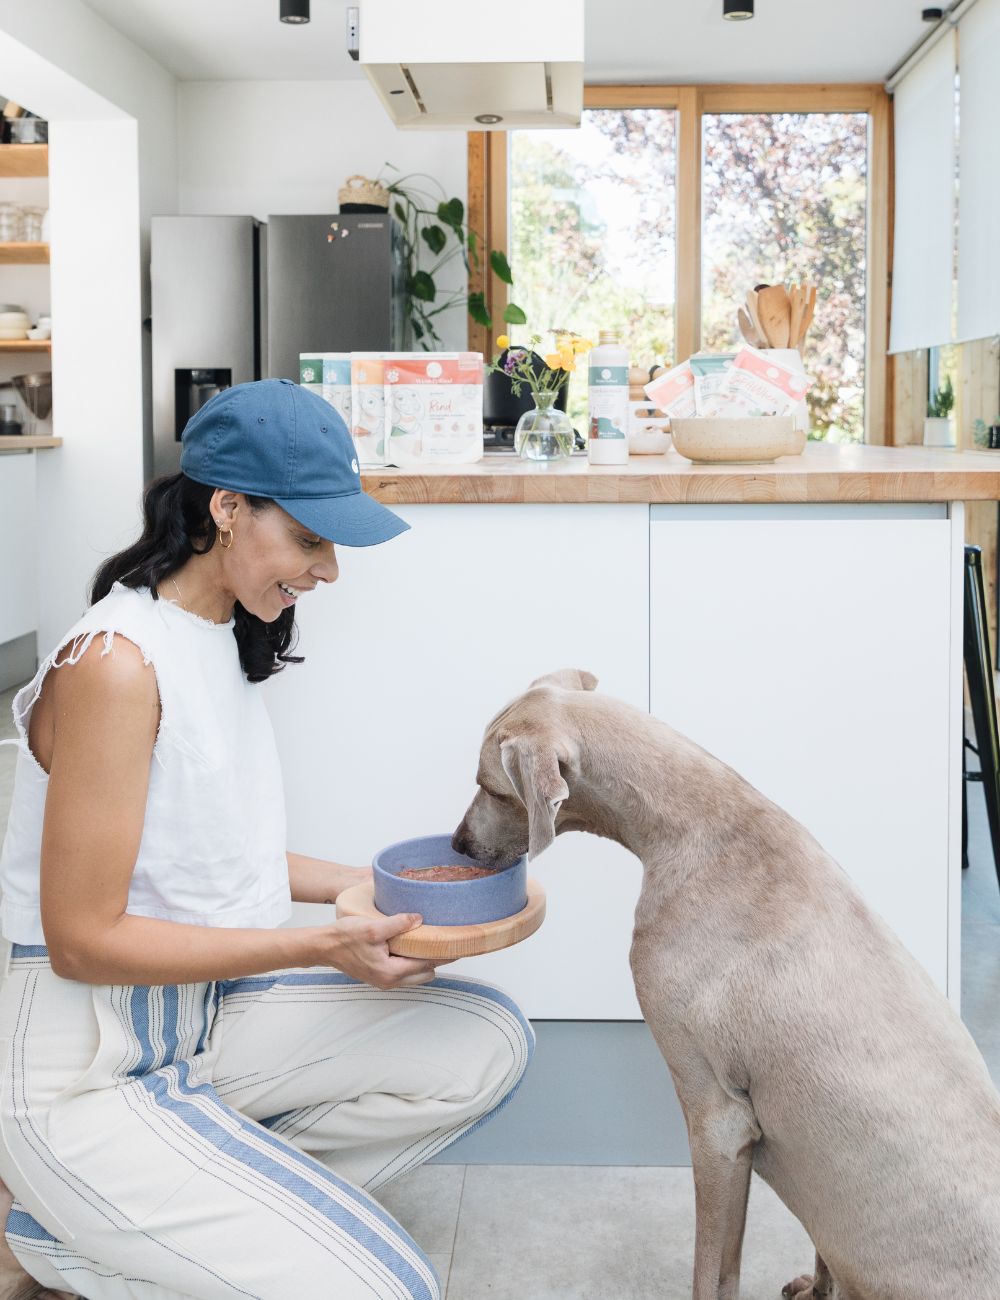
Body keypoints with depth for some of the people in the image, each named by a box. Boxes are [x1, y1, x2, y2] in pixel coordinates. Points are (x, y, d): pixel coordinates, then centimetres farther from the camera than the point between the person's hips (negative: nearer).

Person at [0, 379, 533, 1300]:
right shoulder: (116, 662, -22)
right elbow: (85, 939, -21)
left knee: (487, 1045, -3)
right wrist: (321, 946, -22)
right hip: (86, 1075, -9)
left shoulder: (223, 637, 6)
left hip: (207, 1013, 9)